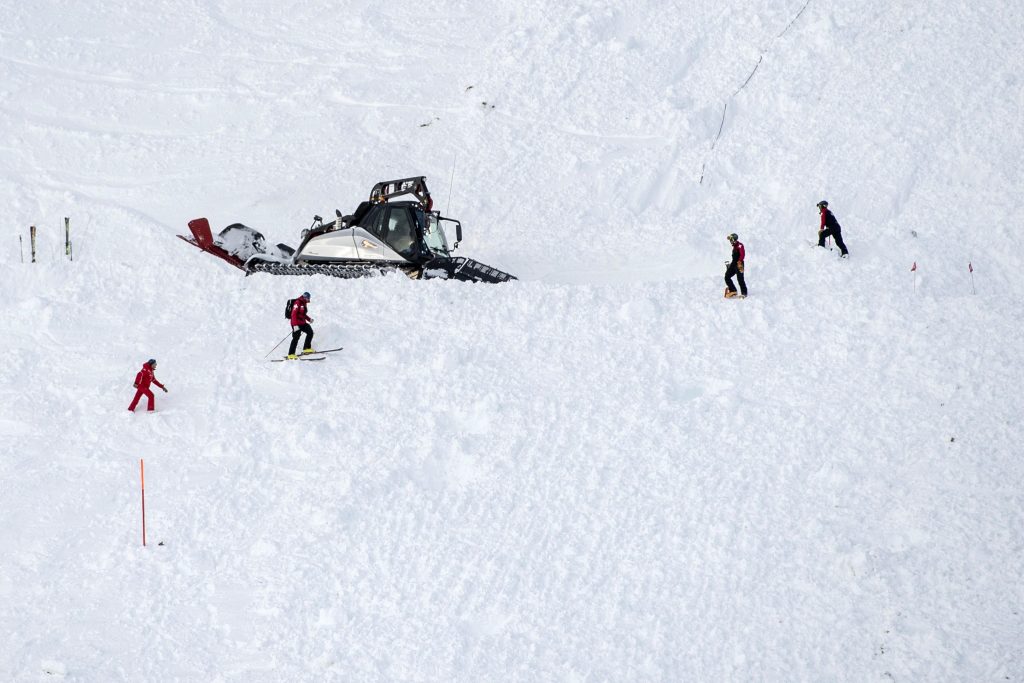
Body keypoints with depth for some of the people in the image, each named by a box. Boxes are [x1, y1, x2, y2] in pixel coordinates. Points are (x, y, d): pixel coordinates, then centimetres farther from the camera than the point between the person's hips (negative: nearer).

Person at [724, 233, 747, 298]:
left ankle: (744, 293, 2)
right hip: (733, 264, 9)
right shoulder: (734, 246, 18)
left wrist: (739, 262, -32)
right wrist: (731, 263, 28)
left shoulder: (740, 245, -10)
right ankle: (733, 290, 5)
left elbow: (742, 255, -22)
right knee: (727, 277, 2)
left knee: (740, 279, -7)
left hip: (738, 264, -9)